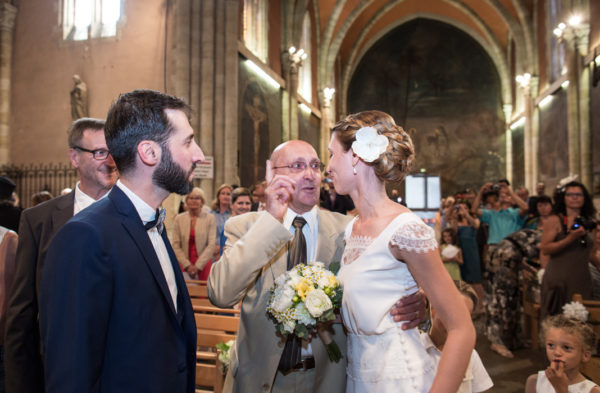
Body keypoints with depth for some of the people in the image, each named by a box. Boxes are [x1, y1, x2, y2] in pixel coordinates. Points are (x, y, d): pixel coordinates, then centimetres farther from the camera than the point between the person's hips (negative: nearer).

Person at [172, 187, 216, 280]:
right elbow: (176, 245, -1)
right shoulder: (179, 218, 3)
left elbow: (211, 245, -5)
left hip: (203, 265, -1)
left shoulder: (210, 218, -1)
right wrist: (187, 265, -9)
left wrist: (197, 266, -10)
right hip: (184, 265, 1)